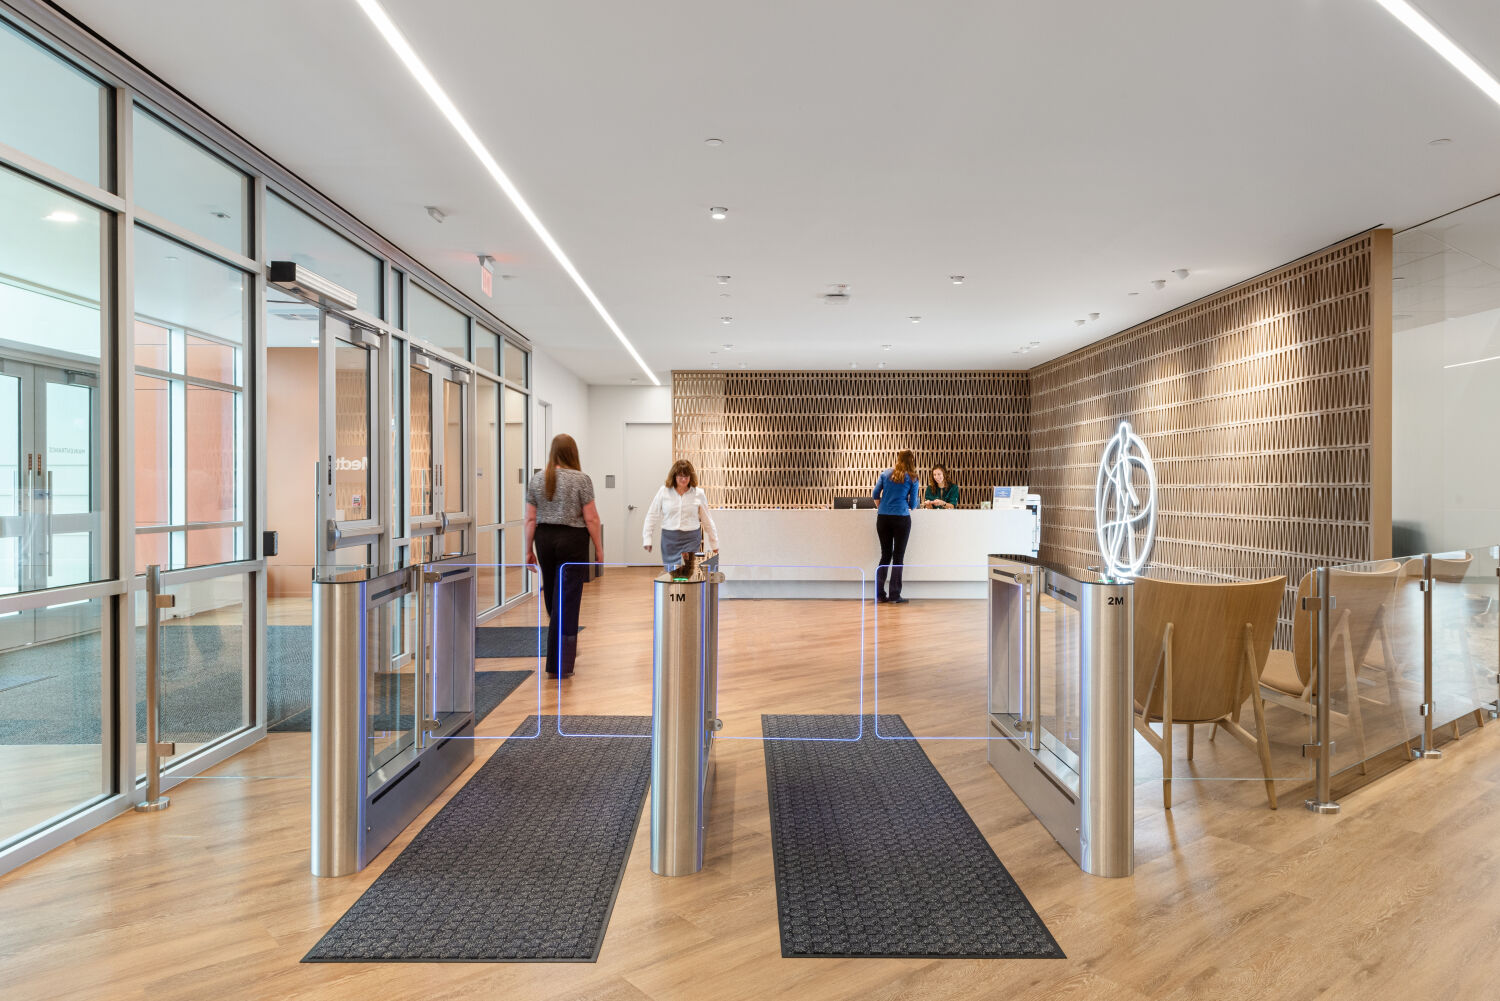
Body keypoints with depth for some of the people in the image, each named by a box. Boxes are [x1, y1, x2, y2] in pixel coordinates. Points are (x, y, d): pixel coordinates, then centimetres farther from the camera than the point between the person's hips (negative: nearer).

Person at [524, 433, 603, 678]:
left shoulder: (537, 478, 3)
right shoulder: (581, 479, -9)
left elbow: (531, 519, 4)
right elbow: (591, 519, -10)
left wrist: (529, 550, 10)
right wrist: (599, 549, -2)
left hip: (544, 539, 5)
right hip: (572, 541, -5)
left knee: (552, 597, 18)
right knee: (567, 600, -2)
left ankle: (564, 650, 34)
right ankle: (559, 664, -2)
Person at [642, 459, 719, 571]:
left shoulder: (699, 494, -1)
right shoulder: (664, 491, 0)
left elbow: (707, 519, 7)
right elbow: (652, 516, 5)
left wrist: (714, 544, 9)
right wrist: (647, 539, 1)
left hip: (691, 540, -1)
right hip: (669, 539, 2)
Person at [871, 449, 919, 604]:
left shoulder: (886, 473, 8)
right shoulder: (912, 478, 1)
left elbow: (875, 495, 7)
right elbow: (913, 504, 2)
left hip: (883, 517, 3)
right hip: (901, 518, -3)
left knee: (885, 555, 11)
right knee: (898, 557, 3)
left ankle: (880, 594, 10)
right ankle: (894, 595, 3)